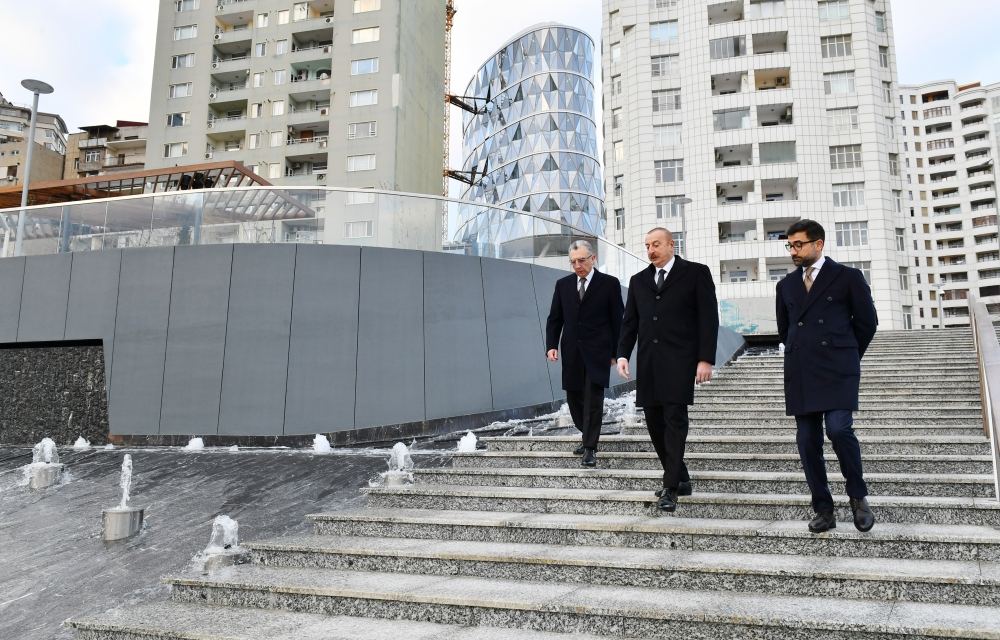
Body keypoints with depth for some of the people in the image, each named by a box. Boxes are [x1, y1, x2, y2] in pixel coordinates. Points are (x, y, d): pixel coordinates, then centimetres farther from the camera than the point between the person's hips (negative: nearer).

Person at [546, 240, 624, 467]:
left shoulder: (609, 283, -1)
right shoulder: (563, 284, 9)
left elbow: (617, 320, 0)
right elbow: (554, 318, 9)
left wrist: (616, 352, -2)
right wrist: (551, 345, -4)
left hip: (597, 352, -4)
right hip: (571, 353, 4)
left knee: (593, 399, -8)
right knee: (574, 398, 10)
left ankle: (590, 448, 1)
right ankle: (588, 436, 33)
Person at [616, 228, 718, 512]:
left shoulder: (696, 273, 2)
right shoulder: (638, 280, 16)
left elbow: (708, 317, -4)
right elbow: (630, 321, 13)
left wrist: (705, 359, -11)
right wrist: (623, 354, -1)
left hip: (679, 360, -5)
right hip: (648, 363, 5)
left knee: (675, 420, -7)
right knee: (654, 422, 7)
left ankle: (671, 488, -1)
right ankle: (680, 478, 21)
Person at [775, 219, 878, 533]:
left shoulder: (847, 277, 3)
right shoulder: (786, 284, 15)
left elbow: (867, 321, 6)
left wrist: (846, 357, 11)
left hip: (836, 371, -4)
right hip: (800, 375, 4)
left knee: (839, 428, -19)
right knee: (807, 442, 2)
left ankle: (858, 496, 5)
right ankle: (823, 510, 12)